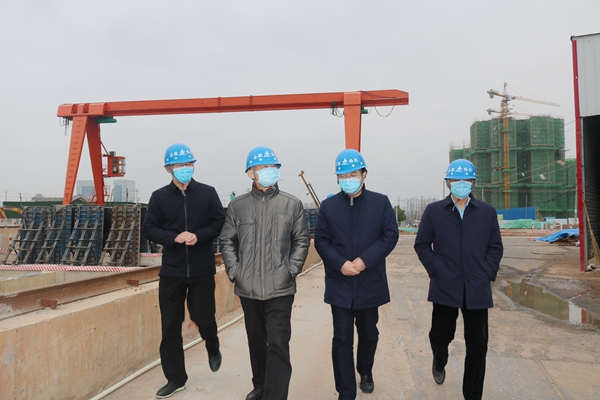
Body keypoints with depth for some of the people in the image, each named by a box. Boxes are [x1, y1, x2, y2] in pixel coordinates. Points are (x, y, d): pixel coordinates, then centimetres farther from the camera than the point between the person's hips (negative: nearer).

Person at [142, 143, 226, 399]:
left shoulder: (208, 193, 0)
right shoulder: (159, 197, 2)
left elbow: (220, 222, -1)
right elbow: (149, 229, 0)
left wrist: (199, 236, -18)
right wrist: (174, 237, -16)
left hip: (202, 270, -1)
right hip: (171, 271, 2)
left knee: (204, 319, 4)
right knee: (170, 326, 6)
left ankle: (213, 349, 40)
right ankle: (175, 378, 23)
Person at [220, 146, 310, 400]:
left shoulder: (292, 204, -1)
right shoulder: (237, 206, 2)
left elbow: (301, 240, 3)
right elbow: (227, 241, 8)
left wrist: (291, 270, -6)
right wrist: (234, 272, -1)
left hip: (280, 288, -2)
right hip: (248, 288, 3)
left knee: (278, 345, -6)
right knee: (256, 341, 18)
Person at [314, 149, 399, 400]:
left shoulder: (381, 203, 0)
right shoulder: (328, 206, 2)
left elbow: (390, 236, -6)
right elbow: (321, 240, -2)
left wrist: (364, 260, -18)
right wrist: (341, 264, -18)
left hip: (370, 283, 1)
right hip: (339, 285, 0)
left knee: (369, 334, 18)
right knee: (342, 340, 2)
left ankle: (365, 372, 46)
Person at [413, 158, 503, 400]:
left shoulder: (487, 212, 7)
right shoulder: (433, 211, 3)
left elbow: (495, 247, 8)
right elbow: (422, 245, 3)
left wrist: (488, 273, -4)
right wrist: (435, 270, -8)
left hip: (477, 289, 1)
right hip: (445, 287, -1)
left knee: (477, 345, 6)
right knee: (441, 335, 12)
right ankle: (439, 363, 47)